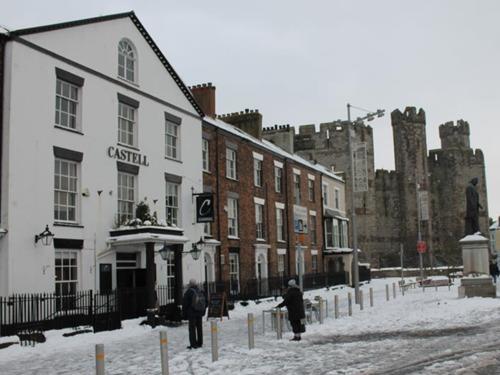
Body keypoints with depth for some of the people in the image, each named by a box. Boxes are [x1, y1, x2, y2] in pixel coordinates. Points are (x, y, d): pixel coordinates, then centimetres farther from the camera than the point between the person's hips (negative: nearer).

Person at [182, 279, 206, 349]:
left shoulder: (188, 292, -11)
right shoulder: (201, 292, 4)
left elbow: (185, 304, -9)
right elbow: (205, 302, 12)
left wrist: (184, 314, 0)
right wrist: (203, 311, 20)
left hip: (191, 313, -5)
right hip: (200, 313, 5)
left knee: (192, 328, -1)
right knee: (199, 328, 12)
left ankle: (193, 344, -3)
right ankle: (200, 343, 18)